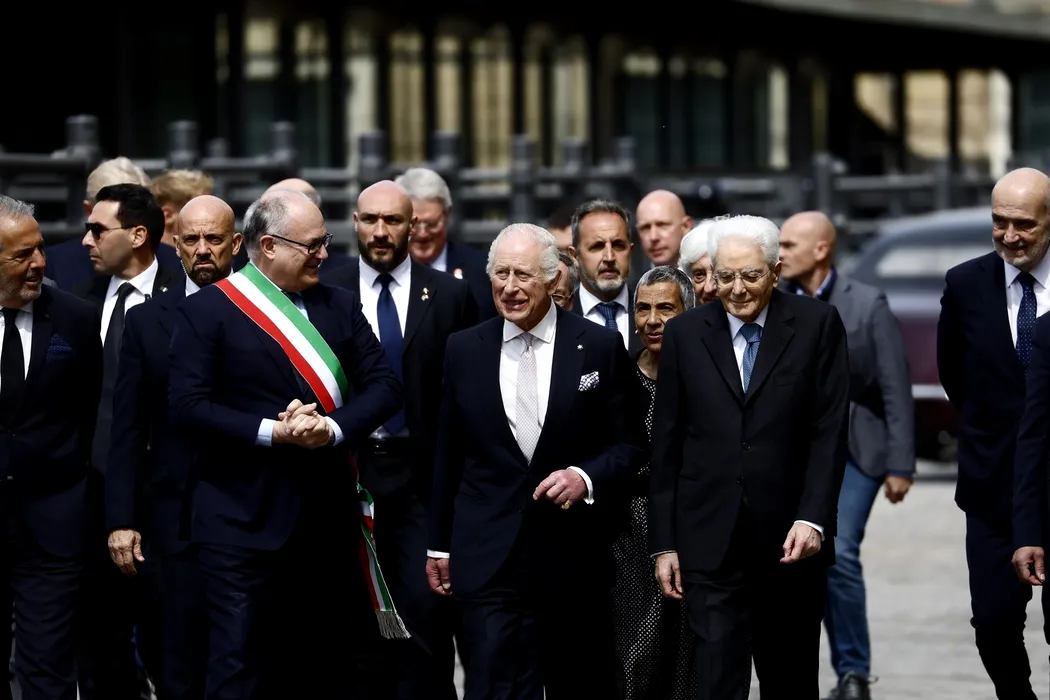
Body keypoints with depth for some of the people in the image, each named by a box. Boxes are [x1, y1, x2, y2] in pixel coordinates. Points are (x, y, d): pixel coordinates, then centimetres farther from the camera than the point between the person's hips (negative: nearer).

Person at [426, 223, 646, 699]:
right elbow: (448, 456, 11)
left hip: (574, 556, 0)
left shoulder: (600, 348, -1)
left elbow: (629, 444, 3)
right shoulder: (463, 350, 5)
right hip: (489, 556, 0)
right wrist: (439, 544, 13)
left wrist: (586, 477, -17)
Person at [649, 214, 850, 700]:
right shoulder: (684, 334, 6)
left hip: (792, 540, 0)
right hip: (711, 544, 0)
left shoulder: (817, 325, 1)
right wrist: (663, 543, 4)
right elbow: (666, 446, 7)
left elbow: (830, 430, -3)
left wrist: (813, 518, -13)